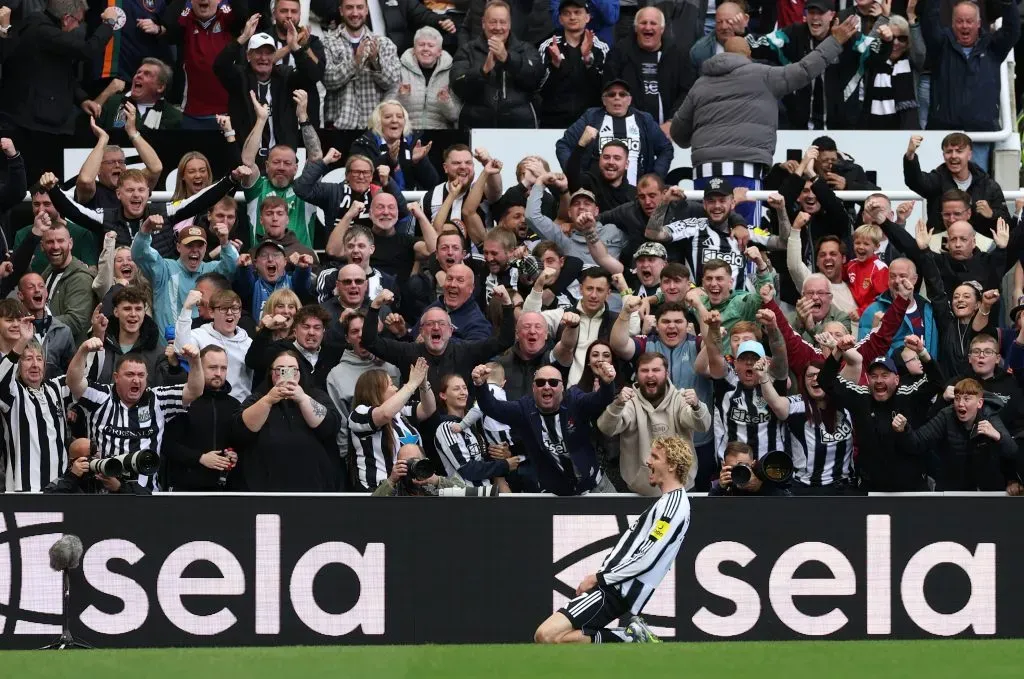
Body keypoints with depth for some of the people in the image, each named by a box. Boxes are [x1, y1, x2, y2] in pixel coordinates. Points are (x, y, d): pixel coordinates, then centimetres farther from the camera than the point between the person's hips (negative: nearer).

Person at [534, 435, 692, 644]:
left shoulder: (673, 505, -12)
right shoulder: (668, 501, 20)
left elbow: (646, 560, -19)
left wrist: (599, 578, -11)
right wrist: (600, 576, 11)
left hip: (616, 591, -11)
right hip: (615, 587, 11)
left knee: (546, 636, -22)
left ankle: (627, 640, -11)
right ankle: (631, 637, 4)